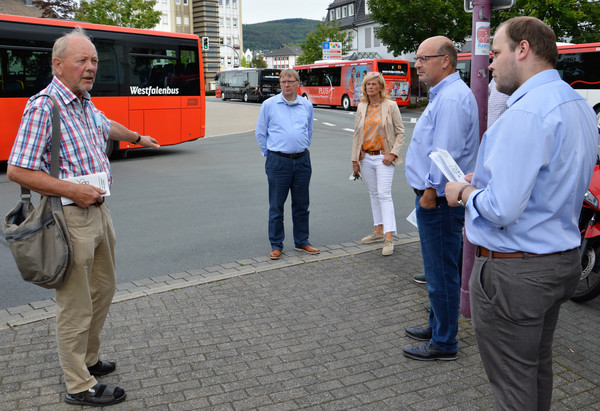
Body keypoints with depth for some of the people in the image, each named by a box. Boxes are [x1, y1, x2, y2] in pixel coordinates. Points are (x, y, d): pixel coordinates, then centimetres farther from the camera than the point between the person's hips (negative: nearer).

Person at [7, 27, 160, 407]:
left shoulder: (87, 105, 10)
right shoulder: (43, 108, -17)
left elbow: (108, 126, 34)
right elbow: (17, 170, -19)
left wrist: (138, 138, 49)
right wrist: (72, 190, -21)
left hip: (98, 210, 9)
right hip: (70, 218, -9)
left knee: (104, 288, 20)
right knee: (76, 305, 1)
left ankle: (88, 359, 39)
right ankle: (80, 386, 16)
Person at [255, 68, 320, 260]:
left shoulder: (307, 105, 8)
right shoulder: (269, 104, 0)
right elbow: (260, 133, 7)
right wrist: (270, 154, 7)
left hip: (302, 160, 3)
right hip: (278, 161, -3)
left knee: (301, 205, 11)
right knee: (276, 206, 2)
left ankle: (302, 242, 24)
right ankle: (276, 245, 13)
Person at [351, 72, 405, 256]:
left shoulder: (390, 106, -3)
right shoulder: (361, 107, 8)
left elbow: (400, 132, -2)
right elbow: (357, 134, 11)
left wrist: (393, 153, -13)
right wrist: (355, 160, 8)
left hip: (383, 158, -5)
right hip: (366, 158, 5)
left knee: (384, 194, -12)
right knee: (373, 194, 12)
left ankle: (389, 238, -12)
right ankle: (378, 231, 23)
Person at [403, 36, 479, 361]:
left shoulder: (452, 98, -18)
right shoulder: (443, 94, 17)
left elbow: (446, 153, -25)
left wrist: (430, 193, -20)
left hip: (439, 200, -11)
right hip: (436, 197, 11)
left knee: (442, 273, -1)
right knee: (438, 269, 20)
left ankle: (443, 344, 12)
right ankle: (437, 326, 35)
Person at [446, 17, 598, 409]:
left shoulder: (525, 114, -23)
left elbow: (502, 210, -28)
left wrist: (466, 192, -8)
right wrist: (486, 181, 12)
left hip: (513, 273, -9)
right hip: (564, 259, 10)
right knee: (538, 367, 25)